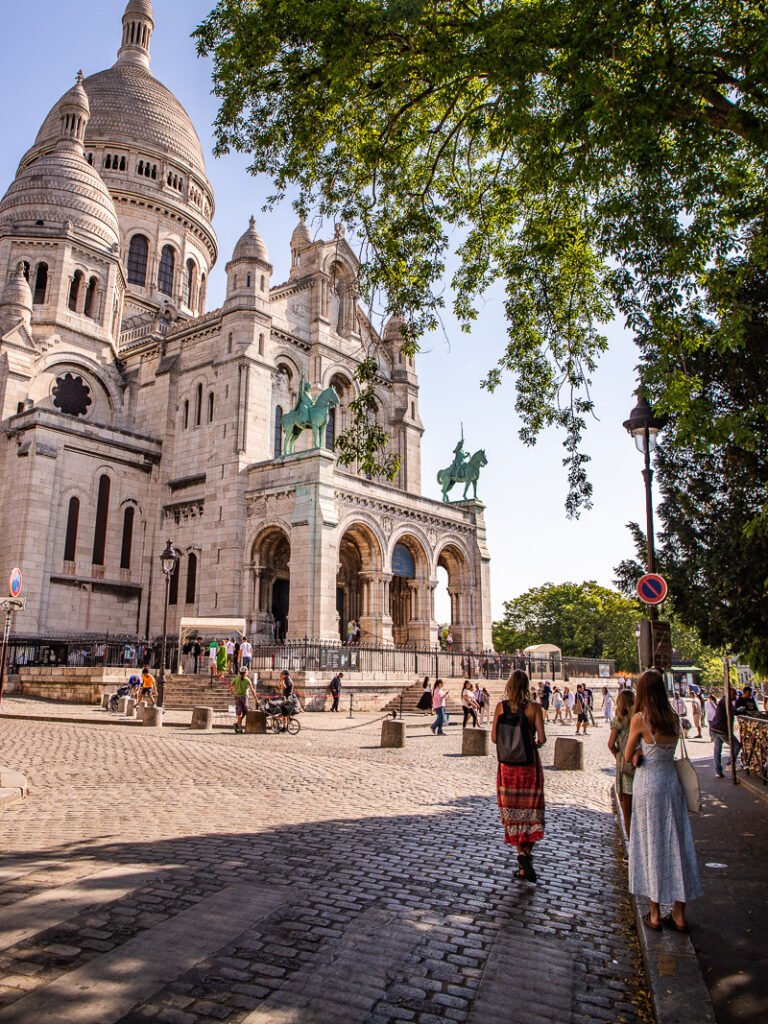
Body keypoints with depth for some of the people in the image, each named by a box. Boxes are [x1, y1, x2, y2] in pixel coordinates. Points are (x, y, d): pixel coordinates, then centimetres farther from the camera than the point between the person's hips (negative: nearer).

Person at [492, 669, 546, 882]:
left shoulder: (501, 706, -4)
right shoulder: (534, 707, -8)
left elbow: (494, 737, -4)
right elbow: (542, 738, -12)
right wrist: (535, 744, 10)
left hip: (507, 764, 1)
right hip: (529, 763, -1)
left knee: (512, 809, 11)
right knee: (531, 809, 11)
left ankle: (521, 854, 5)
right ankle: (526, 853, -2)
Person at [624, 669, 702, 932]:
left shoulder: (640, 719, -16)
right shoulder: (674, 718, 0)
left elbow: (628, 756, -7)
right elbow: (666, 750, 9)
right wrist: (643, 754, -1)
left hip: (647, 785, -5)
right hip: (672, 783, 5)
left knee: (651, 845, 6)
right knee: (676, 844, 11)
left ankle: (655, 915, 16)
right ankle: (679, 915, 20)